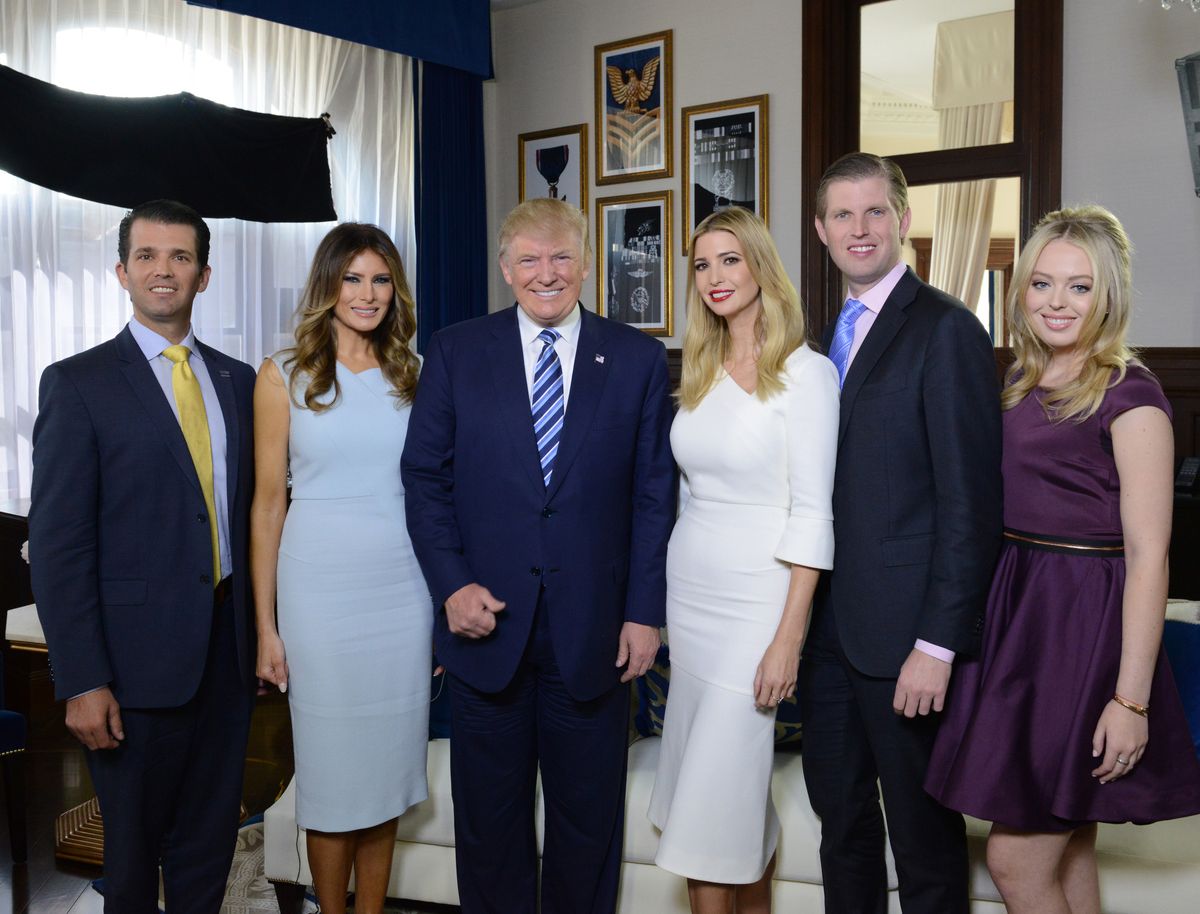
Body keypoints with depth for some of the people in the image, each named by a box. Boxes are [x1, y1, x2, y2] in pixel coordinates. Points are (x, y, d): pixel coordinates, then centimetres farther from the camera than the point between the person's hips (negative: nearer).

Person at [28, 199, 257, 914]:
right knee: (134, 845, 12)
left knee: (212, 839, 15)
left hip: (228, 647, 4)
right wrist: (81, 681, -14)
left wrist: (263, 629, 6)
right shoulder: (78, 383, -6)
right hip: (139, 654, -4)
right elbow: (58, 544, -9)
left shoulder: (238, 381, 9)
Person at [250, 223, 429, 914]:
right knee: (331, 765, 6)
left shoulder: (411, 375, 8)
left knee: (388, 758, 10)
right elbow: (268, 505, -1)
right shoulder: (285, 376, 0)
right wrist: (266, 627, -3)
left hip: (404, 589, 3)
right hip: (320, 590, -2)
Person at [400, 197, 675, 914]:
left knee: (589, 823, 14)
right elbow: (425, 478, 2)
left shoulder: (639, 359, 1)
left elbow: (654, 494, 1)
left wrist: (644, 612, -3)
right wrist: (451, 584, -9)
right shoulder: (455, 352, 2)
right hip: (486, 622, 0)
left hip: (594, 633, 0)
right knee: (488, 823, 15)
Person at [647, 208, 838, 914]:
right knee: (740, 786, 14)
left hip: (755, 600, -6)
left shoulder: (806, 372, -10)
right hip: (690, 591, 6)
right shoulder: (702, 373, 10)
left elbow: (811, 512, -14)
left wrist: (788, 637, -18)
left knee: (715, 796, -3)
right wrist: (658, 610, 9)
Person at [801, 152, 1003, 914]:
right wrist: (805, 613, 7)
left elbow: (971, 502, -16)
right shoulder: (833, 335, 12)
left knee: (925, 838, 9)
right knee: (841, 816, 19)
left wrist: (938, 645, -19)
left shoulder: (945, 330, -12)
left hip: (905, 633, -7)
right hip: (829, 624, 7)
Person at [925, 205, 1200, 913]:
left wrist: (1131, 697, -19)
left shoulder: (1129, 394, -11)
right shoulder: (1022, 384, 11)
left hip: (1086, 625, -7)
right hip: (1017, 613, 7)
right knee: (1069, 853, 17)